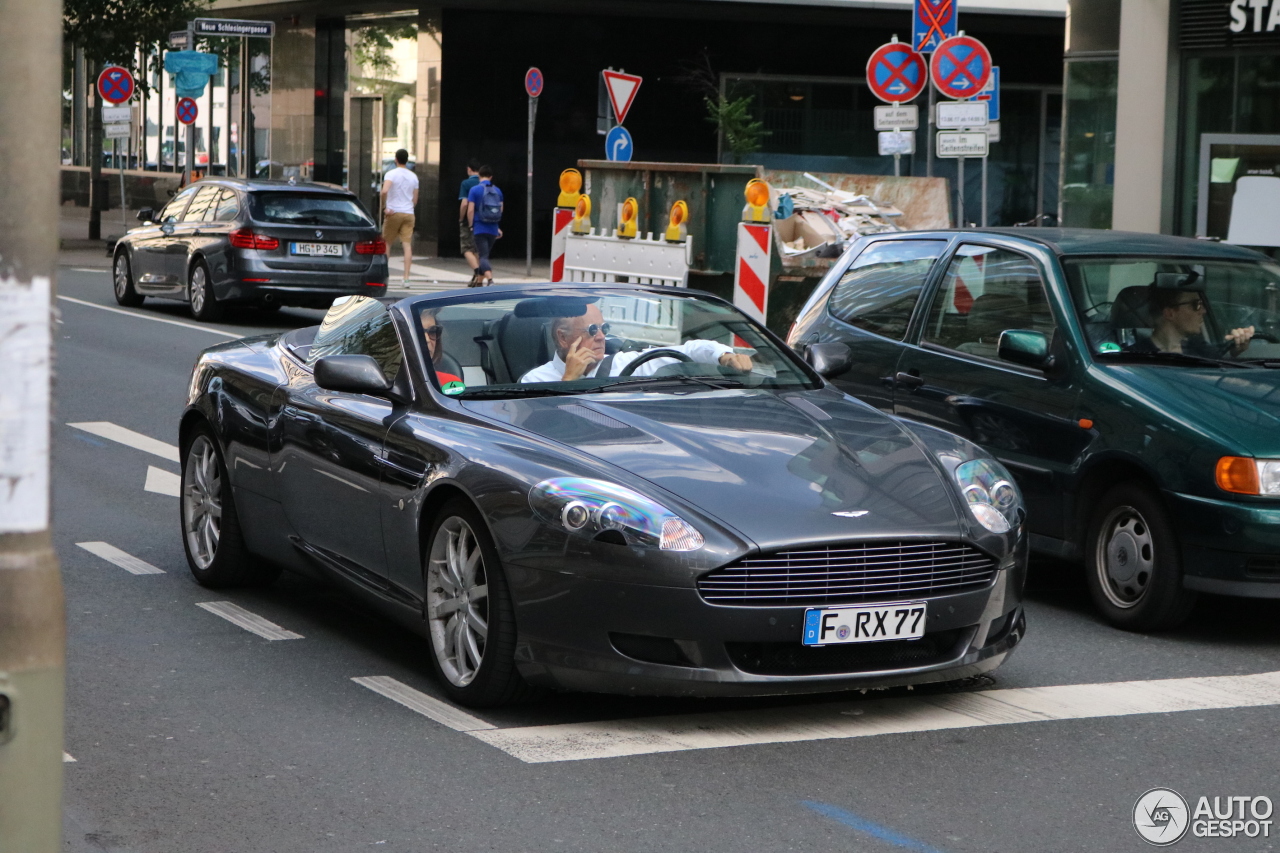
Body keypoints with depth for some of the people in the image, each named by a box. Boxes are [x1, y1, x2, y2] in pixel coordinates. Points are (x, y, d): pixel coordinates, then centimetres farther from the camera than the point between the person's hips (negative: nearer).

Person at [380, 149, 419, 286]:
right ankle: (406, 277, -11)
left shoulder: (392, 174, -7)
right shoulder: (413, 177, 9)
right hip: (409, 213, 3)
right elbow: (415, 200, 13)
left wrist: (385, 207, -13)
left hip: (394, 213, -3)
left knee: (387, 243, 11)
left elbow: (384, 191, -24)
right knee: (407, 244, -3)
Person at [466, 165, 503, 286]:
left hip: (480, 227, -4)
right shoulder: (497, 191, 6)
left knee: (483, 256, -8)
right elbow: (501, 210, 11)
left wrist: (470, 226, 1)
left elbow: (470, 209, -11)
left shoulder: (475, 190, -6)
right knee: (485, 254, 18)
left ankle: (490, 279, -28)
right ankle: (481, 281, 26)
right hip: (493, 229, 4)